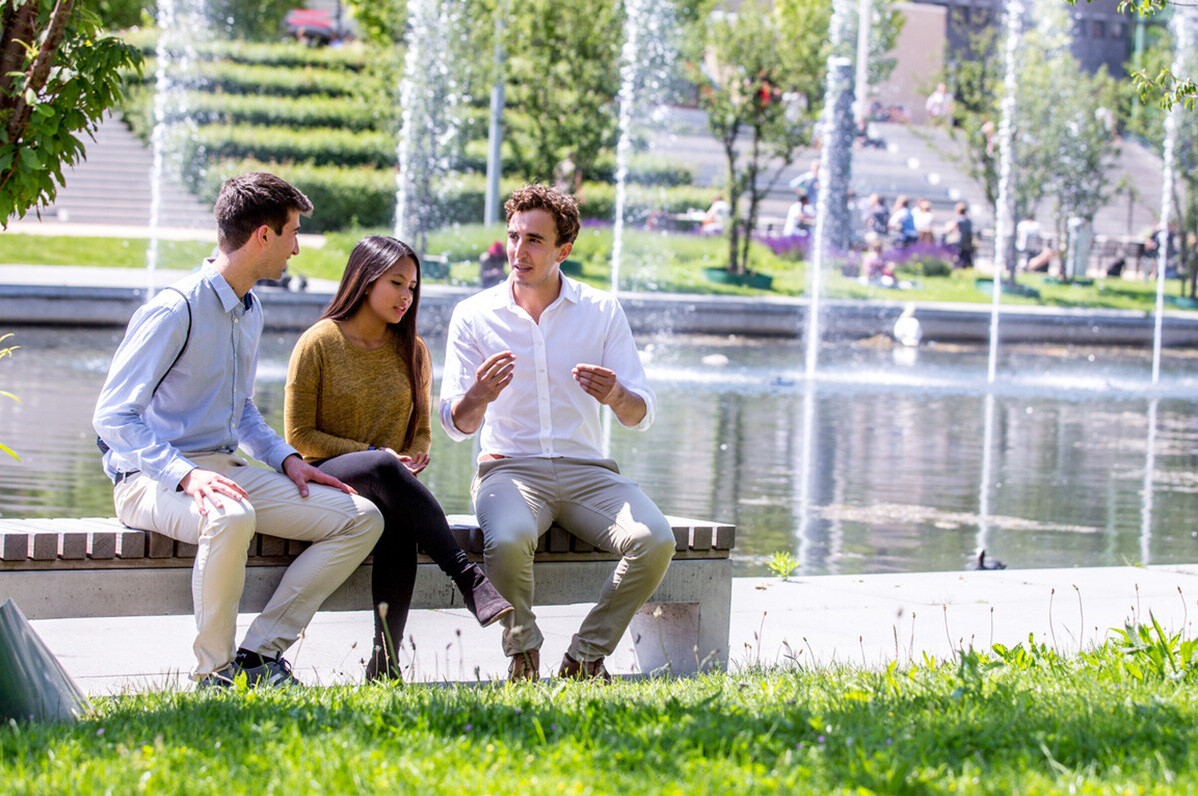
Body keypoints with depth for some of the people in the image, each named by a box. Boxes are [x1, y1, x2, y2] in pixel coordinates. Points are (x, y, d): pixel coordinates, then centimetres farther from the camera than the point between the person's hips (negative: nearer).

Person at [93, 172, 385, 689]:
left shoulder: (249, 312, 15)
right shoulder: (174, 311, -14)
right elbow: (112, 416, -19)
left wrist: (285, 457, 9)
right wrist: (185, 475, -32)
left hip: (225, 468, 9)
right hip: (151, 477, -9)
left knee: (361, 520, -6)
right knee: (231, 517, -42)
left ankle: (259, 653, -10)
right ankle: (215, 672, -23)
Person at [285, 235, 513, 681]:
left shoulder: (412, 351, 13)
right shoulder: (319, 343, 0)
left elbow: (420, 432, 21)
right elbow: (299, 436, -2)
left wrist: (412, 459, -4)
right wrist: (375, 455, -12)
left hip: (387, 486, 3)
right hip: (325, 478, -3)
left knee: (399, 520, -36)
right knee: (383, 470, -39)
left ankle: (386, 660, -37)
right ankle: (468, 578, -43)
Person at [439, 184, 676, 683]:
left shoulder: (602, 313, 6)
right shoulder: (474, 315, 4)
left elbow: (642, 416, 3)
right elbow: (456, 425, 1)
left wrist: (617, 397, -22)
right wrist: (478, 396, -24)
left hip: (587, 471, 2)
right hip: (509, 468, -2)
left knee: (656, 542, -27)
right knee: (509, 542, -36)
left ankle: (585, 658, -6)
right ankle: (522, 652, -7)